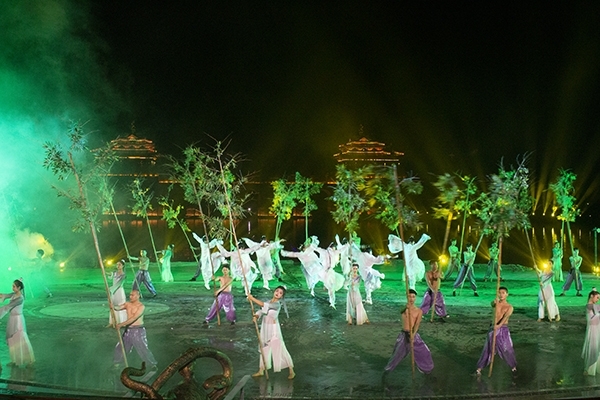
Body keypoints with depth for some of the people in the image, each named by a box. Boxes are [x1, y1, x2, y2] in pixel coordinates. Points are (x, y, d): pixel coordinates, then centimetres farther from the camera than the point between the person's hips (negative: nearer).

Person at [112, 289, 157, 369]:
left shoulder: (141, 306, -17)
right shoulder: (127, 304, 4)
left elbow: (134, 318, -25)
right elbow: (119, 307, -9)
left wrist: (121, 324, -29)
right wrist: (113, 306, -33)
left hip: (138, 330, -6)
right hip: (128, 330, 6)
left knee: (143, 349, -2)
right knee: (120, 347, 16)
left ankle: (152, 364, 13)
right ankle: (117, 362, 37)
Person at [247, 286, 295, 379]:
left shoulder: (277, 304, -17)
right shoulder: (268, 302, 6)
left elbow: (264, 305, -29)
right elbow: (261, 311, -1)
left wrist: (252, 298, -27)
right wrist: (256, 316, -22)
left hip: (274, 329, -7)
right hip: (265, 329, 7)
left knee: (280, 350, -4)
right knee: (264, 350, 17)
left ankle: (291, 371, 7)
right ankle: (261, 371, 30)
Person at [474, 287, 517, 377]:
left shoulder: (509, 307, -1)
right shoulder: (495, 303, 4)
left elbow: (506, 317, -19)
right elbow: (493, 304, -22)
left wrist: (499, 325, -37)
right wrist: (496, 301, -46)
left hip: (504, 329, -1)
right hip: (493, 328, 1)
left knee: (507, 350, 3)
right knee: (488, 350, 4)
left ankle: (513, 368, 25)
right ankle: (479, 368, 10)